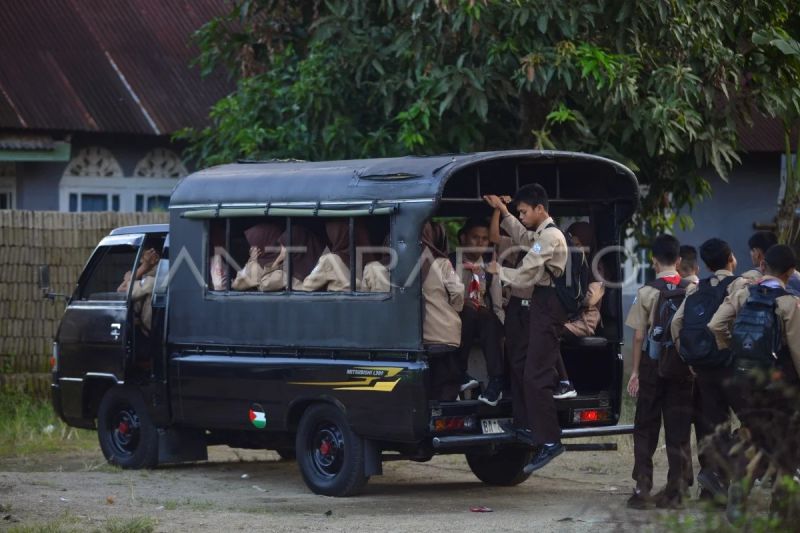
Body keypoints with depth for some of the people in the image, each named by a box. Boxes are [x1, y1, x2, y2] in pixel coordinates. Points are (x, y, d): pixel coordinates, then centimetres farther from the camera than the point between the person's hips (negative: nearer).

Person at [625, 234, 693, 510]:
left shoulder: (647, 292, -7)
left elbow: (639, 336, -6)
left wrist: (635, 371, 1)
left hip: (653, 364, -2)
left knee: (645, 430, 6)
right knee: (678, 430, 6)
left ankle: (642, 489, 0)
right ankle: (674, 490, 5)